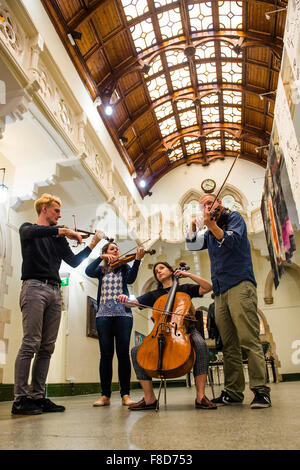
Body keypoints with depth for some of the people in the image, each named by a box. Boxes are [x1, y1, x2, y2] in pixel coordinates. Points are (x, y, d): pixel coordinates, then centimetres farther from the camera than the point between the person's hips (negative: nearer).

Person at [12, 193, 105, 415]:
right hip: (34, 287, -5)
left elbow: (74, 261, 16)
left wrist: (93, 244, 8)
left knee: (47, 347, 2)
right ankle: (20, 398, -6)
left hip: (54, 291, 6)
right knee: (30, 344, -11)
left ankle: (38, 396, 7)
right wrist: (62, 230, -19)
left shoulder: (58, 237, 23)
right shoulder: (28, 228, 10)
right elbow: (30, 233, -17)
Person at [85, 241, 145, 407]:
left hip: (123, 313, -1)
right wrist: (102, 258, -9)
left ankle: (125, 394, 2)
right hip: (103, 314, 1)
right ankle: (105, 395, 8)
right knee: (106, 354, -1)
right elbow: (88, 271, -4)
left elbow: (130, 279, -7)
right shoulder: (101, 270, 17)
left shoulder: (124, 267, 15)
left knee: (123, 352, -5)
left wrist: (137, 259, -19)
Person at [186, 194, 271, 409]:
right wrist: (194, 224, 5)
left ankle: (261, 391, -9)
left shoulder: (234, 217, 8)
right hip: (220, 291, 6)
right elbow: (192, 244, 17)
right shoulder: (209, 232, 26)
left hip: (240, 285, -6)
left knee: (249, 340, -12)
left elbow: (232, 240, -9)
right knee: (229, 345, 5)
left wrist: (211, 224, -17)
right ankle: (233, 391, 8)